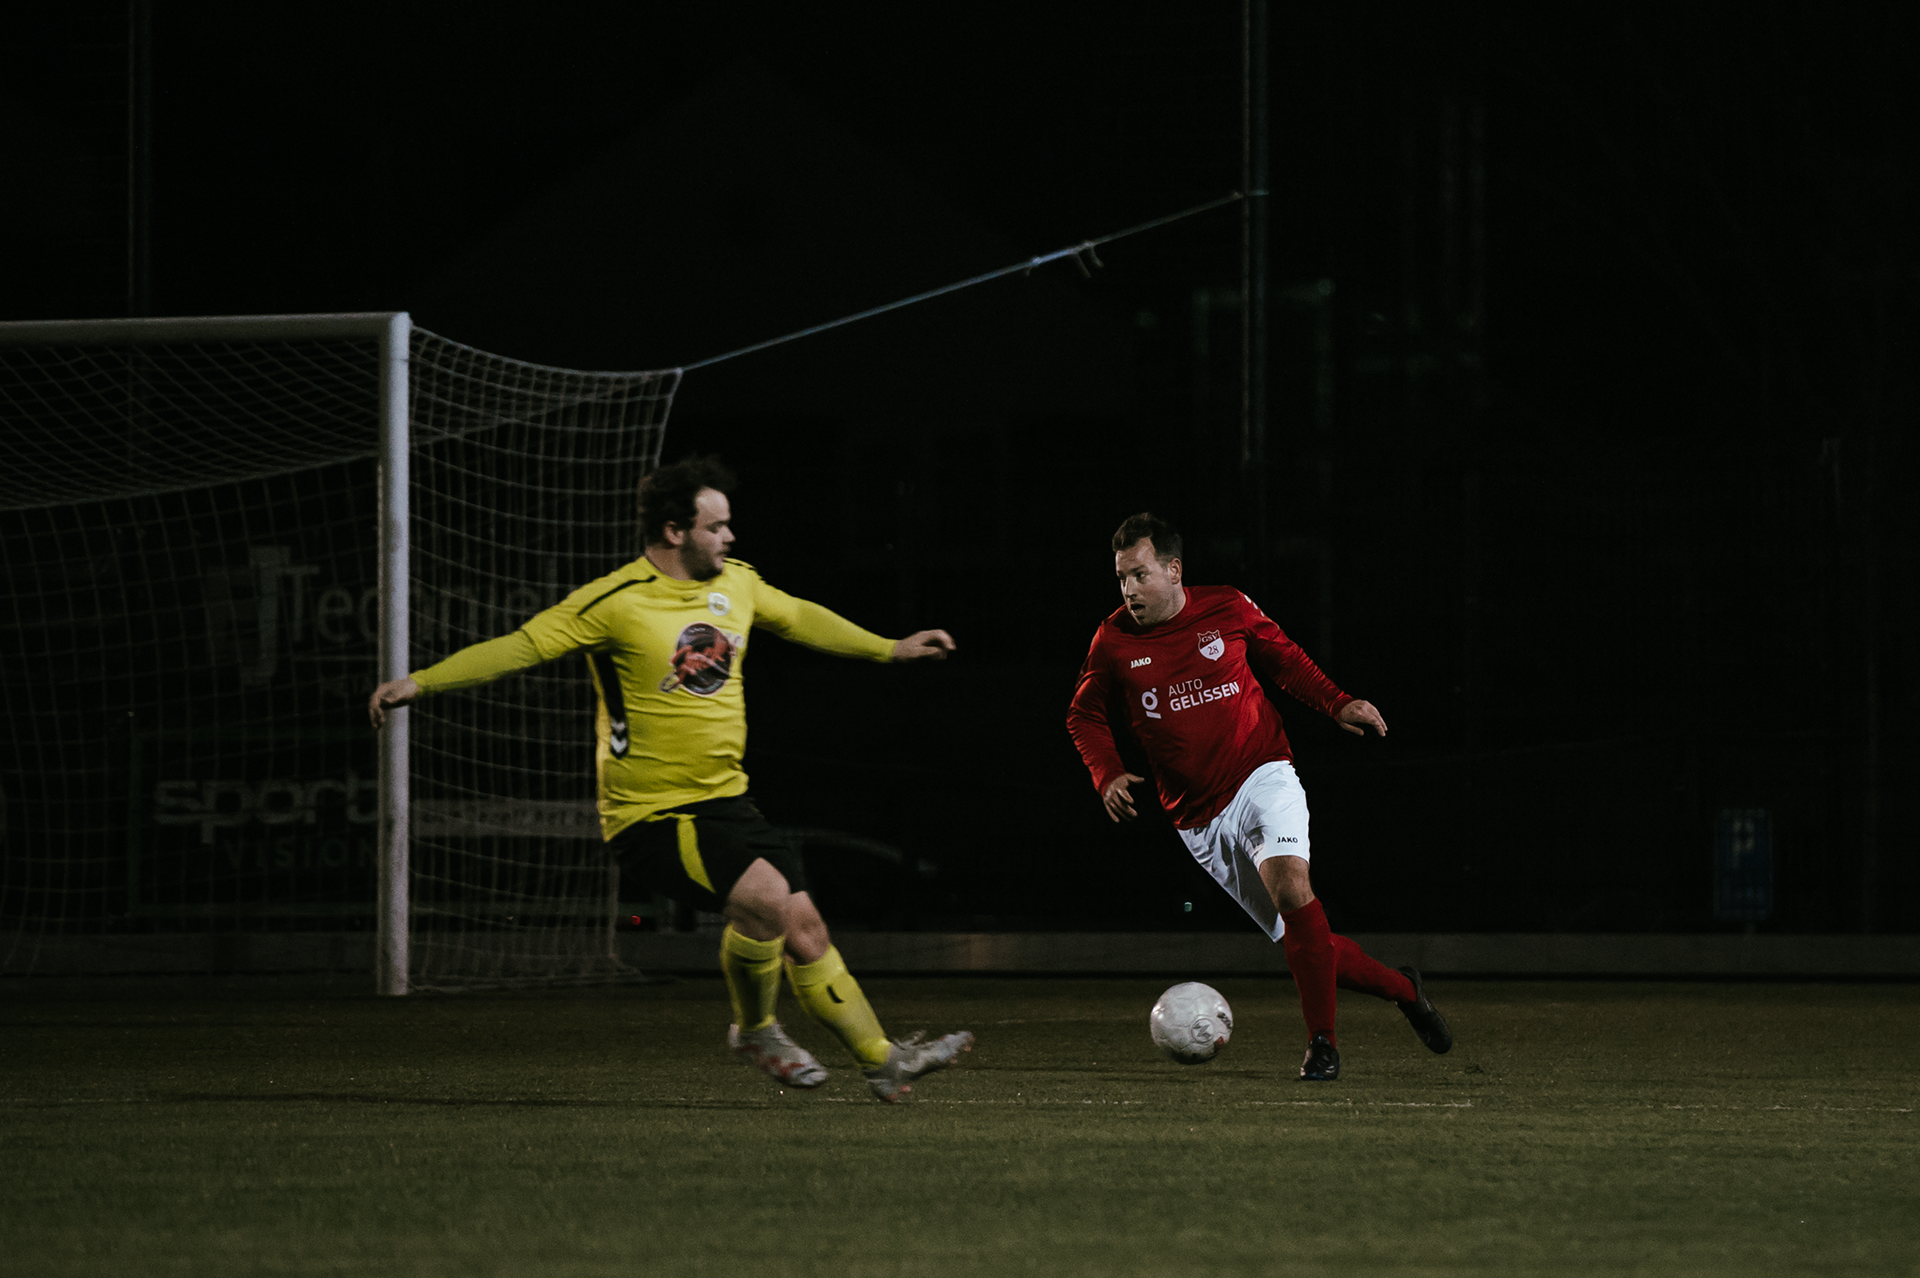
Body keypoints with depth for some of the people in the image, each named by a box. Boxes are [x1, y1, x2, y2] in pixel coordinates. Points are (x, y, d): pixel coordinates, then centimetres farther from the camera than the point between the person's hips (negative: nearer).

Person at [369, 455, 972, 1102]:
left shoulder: (735, 583, 7)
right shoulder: (615, 601, -15)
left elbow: (799, 618, 26)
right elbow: (522, 645, -17)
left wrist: (889, 649, 34)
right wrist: (419, 683, -26)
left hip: (725, 800, 7)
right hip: (650, 813, -7)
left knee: (805, 930, 3)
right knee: (764, 895, -25)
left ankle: (884, 1061, 15)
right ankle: (754, 1030, 0)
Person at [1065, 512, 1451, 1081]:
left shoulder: (1228, 609, -2)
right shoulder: (1113, 641, -1)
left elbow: (1282, 656, 16)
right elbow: (1085, 715, 13)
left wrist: (1337, 704, 4)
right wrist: (1108, 774, -4)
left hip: (1262, 775, -2)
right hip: (1198, 817, 2)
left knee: (1287, 879, -30)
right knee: (1297, 939, 2)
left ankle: (1323, 1042, -23)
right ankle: (1402, 988, 25)